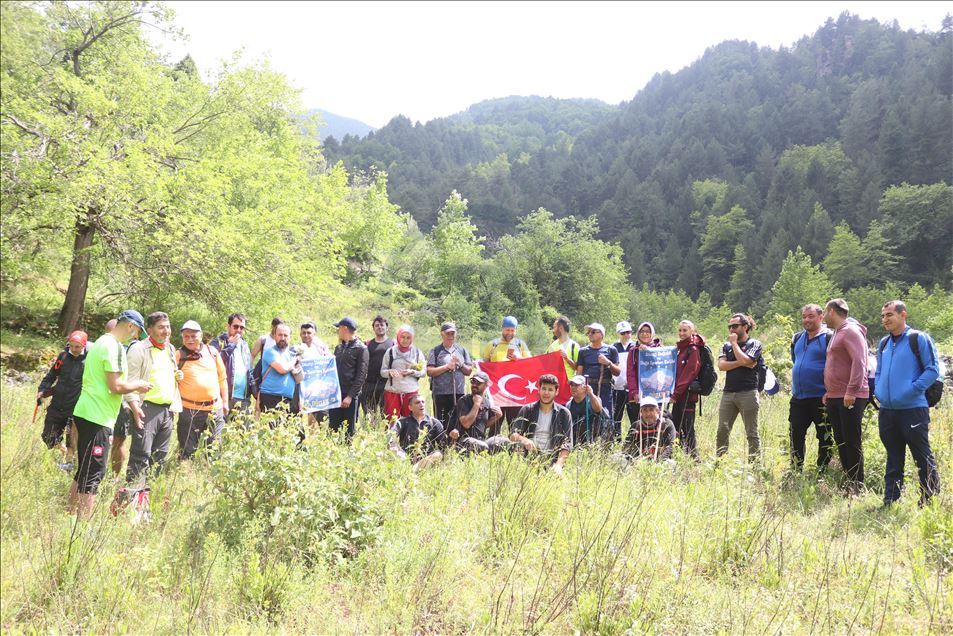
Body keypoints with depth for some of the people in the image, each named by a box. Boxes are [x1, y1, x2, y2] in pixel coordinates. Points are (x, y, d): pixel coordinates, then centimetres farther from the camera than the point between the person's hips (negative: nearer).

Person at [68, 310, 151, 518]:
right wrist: (138, 385, -4)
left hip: (85, 413, 10)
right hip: (97, 417, -10)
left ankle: (72, 515, 23)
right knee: (93, 475, -6)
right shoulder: (114, 347, -15)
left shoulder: (102, 341, 16)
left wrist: (131, 385, 16)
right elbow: (116, 386, -20)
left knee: (83, 472, 16)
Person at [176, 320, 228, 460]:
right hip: (189, 410, -2)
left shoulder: (212, 352, 7)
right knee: (187, 452, 4)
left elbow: (222, 378, 13)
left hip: (215, 409, 2)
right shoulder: (178, 355, -1)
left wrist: (225, 401, 11)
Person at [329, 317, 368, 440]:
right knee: (333, 429, 5)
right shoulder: (339, 347, 16)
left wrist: (350, 396, -16)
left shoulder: (361, 349, -5)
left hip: (350, 396, -6)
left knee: (348, 431, 0)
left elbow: (361, 375, -10)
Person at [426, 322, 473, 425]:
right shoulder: (435, 351, 3)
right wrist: (447, 366, -11)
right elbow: (430, 371, -7)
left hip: (459, 393, 4)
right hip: (441, 393, -3)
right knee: (441, 424, -1)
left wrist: (460, 364, -6)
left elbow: (469, 371, 12)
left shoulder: (462, 351, 14)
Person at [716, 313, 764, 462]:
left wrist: (734, 343, -3)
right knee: (722, 431, 0)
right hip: (728, 393, 4)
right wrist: (740, 363, -10)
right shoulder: (727, 346, 16)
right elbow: (721, 365, 1)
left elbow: (744, 360, -15)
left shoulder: (754, 344, 3)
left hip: (748, 393, -4)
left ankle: (755, 462, 5)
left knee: (751, 433, 0)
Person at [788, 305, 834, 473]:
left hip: (820, 399, -7)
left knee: (825, 437, 3)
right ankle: (796, 472, 21)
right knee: (796, 435, 11)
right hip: (798, 398, 7)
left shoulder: (829, 338, -10)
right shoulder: (797, 338, 11)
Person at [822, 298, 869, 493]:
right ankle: (849, 482, 18)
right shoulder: (837, 333, 20)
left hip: (850, 398, -10)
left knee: (852, 442, -6)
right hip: (835, 397, 10)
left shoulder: (851, 331, -10)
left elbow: (859, 362, -20)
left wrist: (852, 391, -25)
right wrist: (829, 392, 18)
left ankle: (857, 486, -1)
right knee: (841, 441, 11)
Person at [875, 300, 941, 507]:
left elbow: (933, 369, -10)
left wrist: (913, 389, -15)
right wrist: (878, 391, 7)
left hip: (913, 409, -6)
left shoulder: (919, 339, -6)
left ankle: (931, 502, 11)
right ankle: (890, 501, 18)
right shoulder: (883, 344, 15)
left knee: (923, 458, 2)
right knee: (893, 459, 13)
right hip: (887, 410, 7)